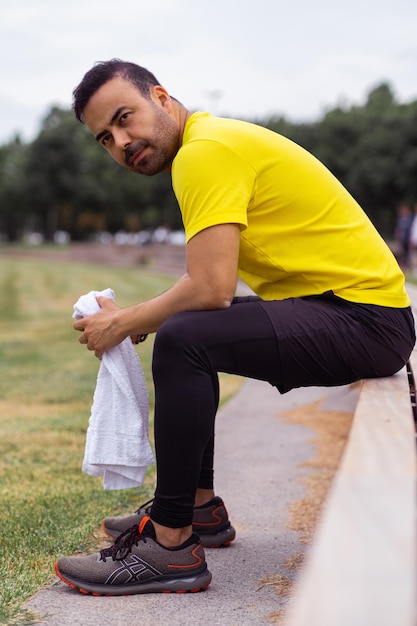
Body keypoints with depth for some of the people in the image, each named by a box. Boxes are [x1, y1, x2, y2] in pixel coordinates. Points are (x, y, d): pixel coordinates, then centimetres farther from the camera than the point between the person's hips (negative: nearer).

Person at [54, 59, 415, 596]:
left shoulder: (206, 151, -15)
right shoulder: (217, 140, 15)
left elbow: (211, 287, -24)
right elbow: (211, 279, 17)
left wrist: (124, 323, -9)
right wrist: (129, 319, 6)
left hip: (365, 318, -11)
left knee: (183, 341, -25)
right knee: (185, 332, 20)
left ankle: (171, 547, -14)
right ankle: (200, 507, 24)